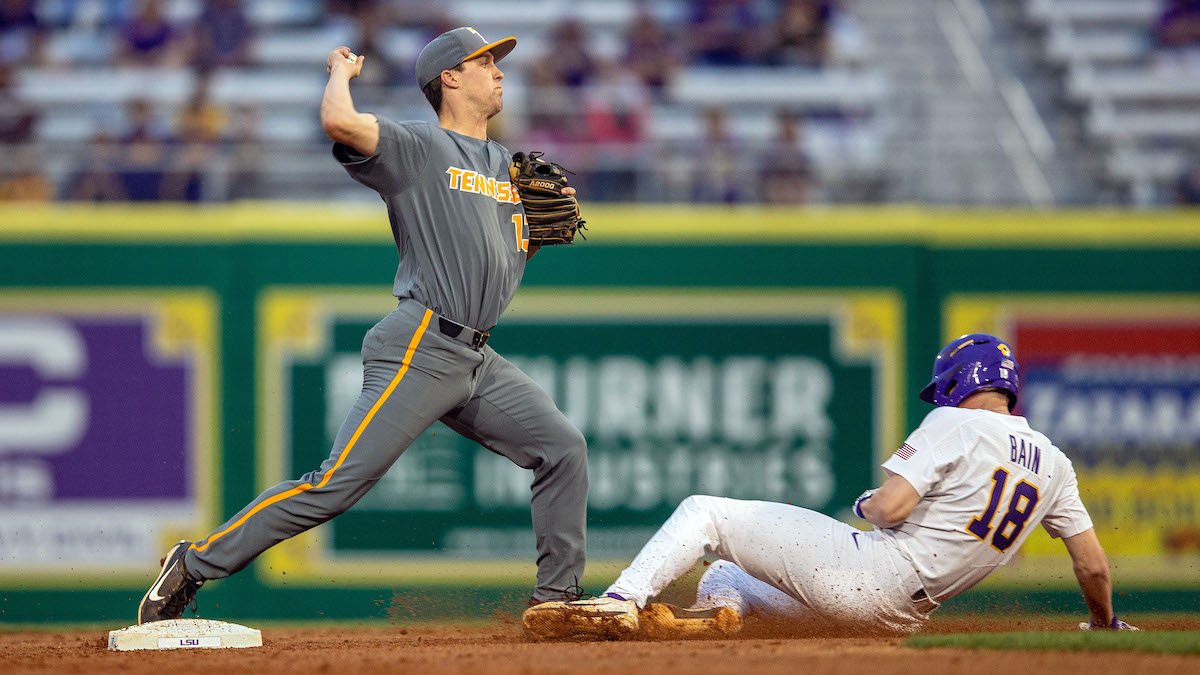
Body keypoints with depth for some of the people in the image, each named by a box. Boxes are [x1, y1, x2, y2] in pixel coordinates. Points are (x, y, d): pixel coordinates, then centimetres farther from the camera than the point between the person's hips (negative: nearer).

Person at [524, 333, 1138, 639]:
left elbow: (891, 507, -17)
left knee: (705, 514, 3)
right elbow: (1093, 565, 12)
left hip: (860, 570, -7)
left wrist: (869, 503, 8)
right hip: (898, 617, 7)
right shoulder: (1053, 463, 13)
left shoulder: (954, 426, -6)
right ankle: (719, 606, -12)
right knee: (724, 576, 24)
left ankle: (620, 604, -17)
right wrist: (1105, 624, 31)